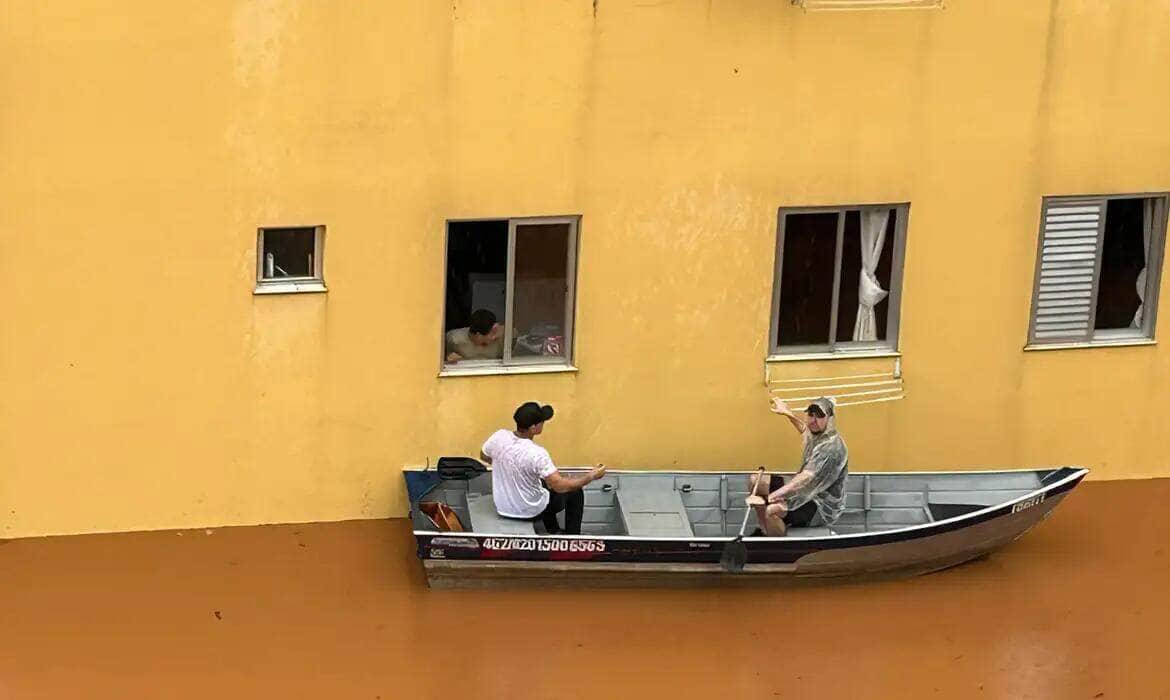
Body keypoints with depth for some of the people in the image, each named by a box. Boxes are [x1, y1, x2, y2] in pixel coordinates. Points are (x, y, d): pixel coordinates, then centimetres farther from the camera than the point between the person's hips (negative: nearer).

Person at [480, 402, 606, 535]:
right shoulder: (536, 454, -33)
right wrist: (591, 476, -17)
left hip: (502, 508, 6)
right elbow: (560, 486, -30)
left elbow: (484, 456, 6)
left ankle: (554, 532, 45)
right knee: (575, 492, 17)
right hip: (530, 512, -6)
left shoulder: (499, 436, -16)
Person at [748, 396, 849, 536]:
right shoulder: (816, 435, 6)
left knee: (773, 510, -35)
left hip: (823, 508, -10)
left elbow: (805, 479, -33)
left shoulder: (831, 447, -24)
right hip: (807, 495, 10)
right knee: (755, 480, 10)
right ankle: (766, 533, 16)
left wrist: (770, 496, -38)